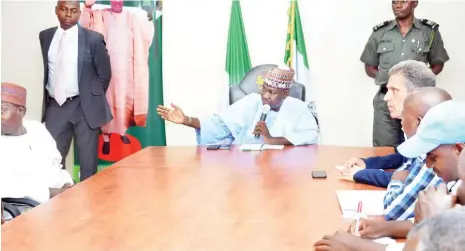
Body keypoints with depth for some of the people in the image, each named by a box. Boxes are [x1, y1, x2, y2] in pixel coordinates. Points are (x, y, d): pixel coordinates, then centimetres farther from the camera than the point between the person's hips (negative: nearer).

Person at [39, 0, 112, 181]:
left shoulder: (93, 38, -6)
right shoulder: (45, 37, 7)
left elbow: (104, 73, 2)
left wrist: (93, 99, 5)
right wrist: (48, 95, 12)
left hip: (84, 107, -3)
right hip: (54, 106, 3)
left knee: (88, 160, 6)